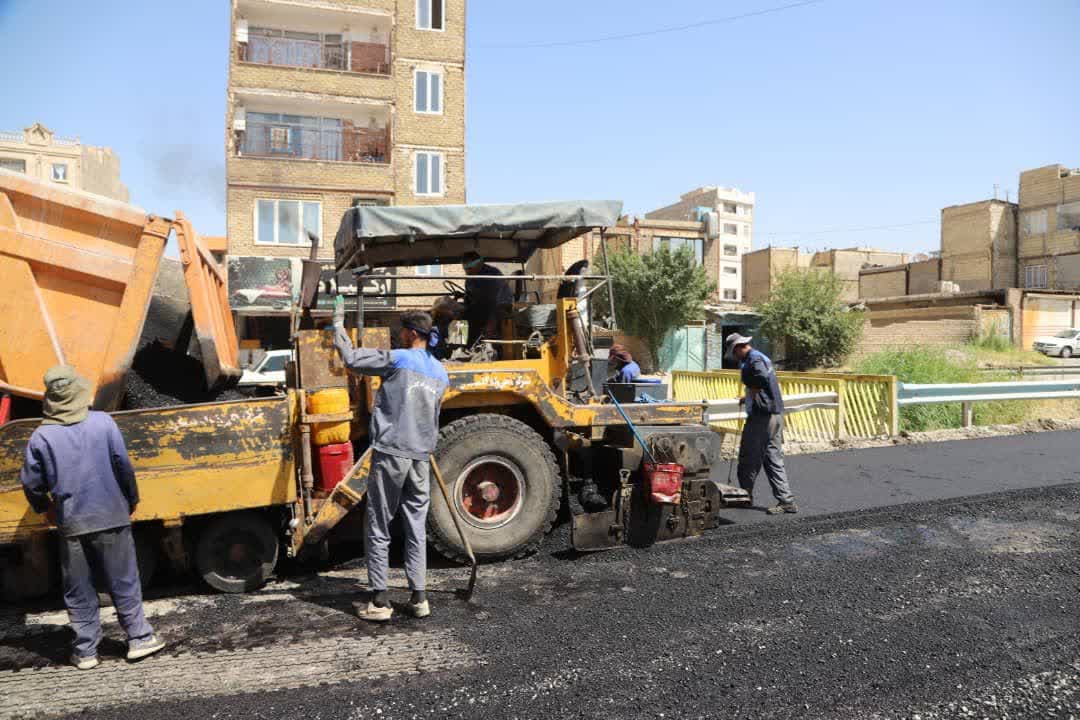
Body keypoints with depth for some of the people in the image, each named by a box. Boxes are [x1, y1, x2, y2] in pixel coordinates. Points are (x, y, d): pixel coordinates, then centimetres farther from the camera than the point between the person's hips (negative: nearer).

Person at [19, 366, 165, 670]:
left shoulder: (41, 436, -6)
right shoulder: (103, 423, -8)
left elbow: (31, 484, 1)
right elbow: (124, 467, -6)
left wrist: (45, 507, 21)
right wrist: (131, 501, 9)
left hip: (71, 525, 1)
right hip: (111, 518, -1)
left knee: (78, 591, 13)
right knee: (123, 583, 11)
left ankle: (85, 651, 19)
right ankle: (139, 638, 17)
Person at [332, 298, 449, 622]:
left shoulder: (398, 359, -7)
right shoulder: (441, 373, 12)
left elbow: (351, 358, -5)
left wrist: (338, 323, 7)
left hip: (390, 454, -5)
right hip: (421, 458, 5)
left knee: (378, 528, 5)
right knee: (417, 528, 12)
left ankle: (380, 601, 7)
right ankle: (419, 598, 14)